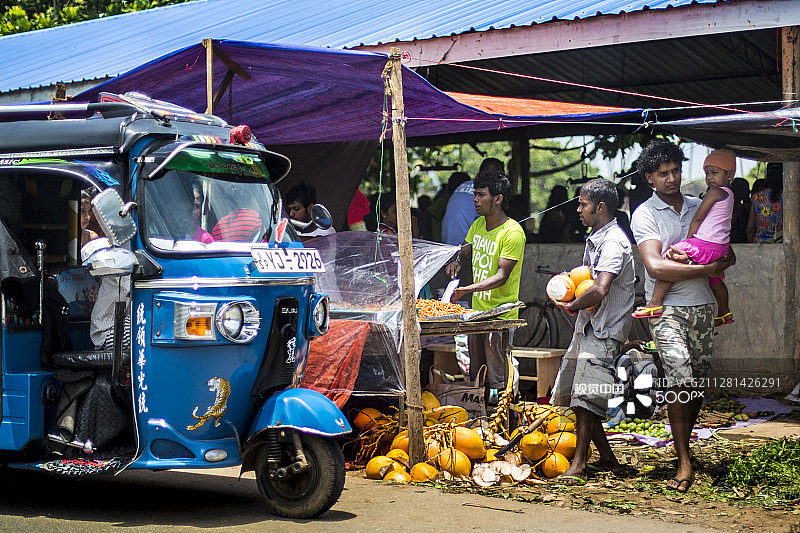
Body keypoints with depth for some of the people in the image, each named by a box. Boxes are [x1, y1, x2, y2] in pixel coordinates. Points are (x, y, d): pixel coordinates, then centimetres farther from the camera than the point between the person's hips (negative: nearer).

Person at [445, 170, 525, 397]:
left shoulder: (512, 233, -15)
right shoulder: (478, 225, 10)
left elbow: (501, 276, -19)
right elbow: (464, 251, 25)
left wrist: (468, 289, -31)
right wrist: (456, 261, 1)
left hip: (501, 313, -8)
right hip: (477, 310, 8)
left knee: (497, 381, -6)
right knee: (475, 374, 12)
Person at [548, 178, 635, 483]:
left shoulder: (613, 243, -17)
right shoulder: (595, 239, 16)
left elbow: (600, 290, -29)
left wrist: (571, 306, -13)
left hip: (604, 331, -10)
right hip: (588, 326, 10)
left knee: (585, 398, -13)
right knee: (573, 393, 9)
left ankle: (578, 465, -9)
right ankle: (607, 458, 17)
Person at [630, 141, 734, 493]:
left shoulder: (699, 207, 14)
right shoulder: (645, 214, -2)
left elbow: (727, 255, 16)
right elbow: (655, 267, -15)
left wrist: (722, 263, -7)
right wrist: (704, 269, -16)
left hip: (702, 305, 5)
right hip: (667, 307, -5)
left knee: (698, 379, 6)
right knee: (679, 377, -17)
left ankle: (683, 443, 25)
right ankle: (684, 462, -14)